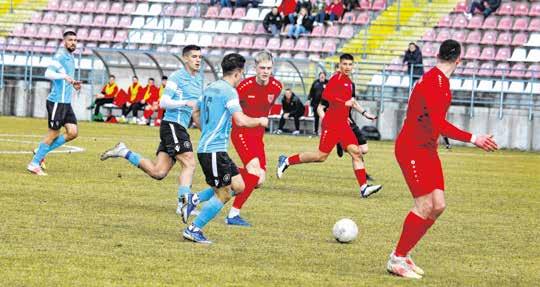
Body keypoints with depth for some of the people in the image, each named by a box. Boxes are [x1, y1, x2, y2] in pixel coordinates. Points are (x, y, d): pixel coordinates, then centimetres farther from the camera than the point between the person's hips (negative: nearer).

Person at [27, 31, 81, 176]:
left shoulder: (70, 58, 17)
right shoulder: (60, 57, -12)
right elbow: (48, 73, -27)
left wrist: (73, 84, 12)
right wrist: (64, 76, -41)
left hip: (66, 102, 9)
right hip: (57, 102, -9)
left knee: (73, 132, 2)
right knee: (53, 134, -3)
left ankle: (40, 151, 14)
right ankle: (34, 164, 8)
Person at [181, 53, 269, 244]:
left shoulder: (211, 88, 14)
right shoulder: (229, 91, -14)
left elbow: (197, 115, 26)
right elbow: (241, 121, -24)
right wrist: (260, 121, -6)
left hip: (206, 147, 9)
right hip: (214, 151, -9)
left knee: (239, 186, 12)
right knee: (223, 194, -2)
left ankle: (194, 199, 11)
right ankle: (194, 230, 2)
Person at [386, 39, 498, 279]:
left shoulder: (441, 80, 11)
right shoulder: (434, 81, -21)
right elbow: (440, 125, -27)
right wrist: (472, 139, -26)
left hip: (427, 149, 10)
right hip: (412, 149, -10)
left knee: (438, 206, 4)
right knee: (425, 205, -12)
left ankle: (403, 254, 15)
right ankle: (397, 259, 0)